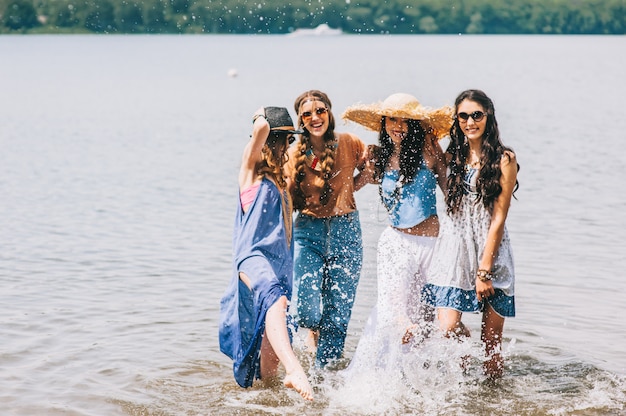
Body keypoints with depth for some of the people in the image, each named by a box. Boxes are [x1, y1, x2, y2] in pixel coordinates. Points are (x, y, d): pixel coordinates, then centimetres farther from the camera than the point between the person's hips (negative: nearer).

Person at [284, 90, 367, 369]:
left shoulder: (349, 144, -1)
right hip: (308, 233, 0)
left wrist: (348, 188, 0)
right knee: (307, 313, -10)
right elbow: (290, 201, 3)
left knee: (337, 315, -1)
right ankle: (315, 328, 27)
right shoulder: (295, 154, 2)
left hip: (345, 232, 0)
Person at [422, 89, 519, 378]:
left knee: (492, 338, 1)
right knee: (448, 327, -11)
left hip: (491, 249, -3)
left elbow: (498, 219, -7)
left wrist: (484, 270, -11)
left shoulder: (504, 159, -3)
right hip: (454, 246, 3)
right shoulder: (454, 157, 10)